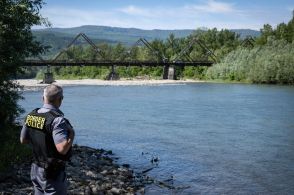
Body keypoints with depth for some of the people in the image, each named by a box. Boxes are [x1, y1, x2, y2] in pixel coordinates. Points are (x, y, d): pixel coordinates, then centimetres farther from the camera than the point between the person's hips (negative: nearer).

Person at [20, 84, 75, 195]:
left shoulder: (31, 115, 0)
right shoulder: (57, 119, -23)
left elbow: (23, 140, 12)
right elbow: (62, 149, -30)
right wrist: (72, 134, -15)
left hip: (35, 169, 8)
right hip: (53, 173, -7)